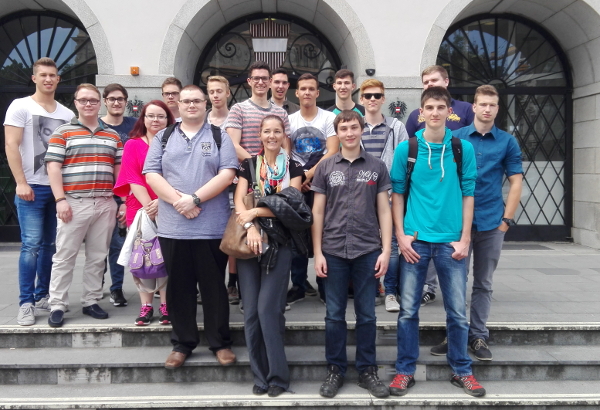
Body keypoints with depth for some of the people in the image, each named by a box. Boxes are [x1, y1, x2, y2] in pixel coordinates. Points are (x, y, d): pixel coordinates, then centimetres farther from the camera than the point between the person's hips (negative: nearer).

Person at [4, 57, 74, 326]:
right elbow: (11, 146, -7)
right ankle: (26, 303, 1)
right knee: (31, 245, -7)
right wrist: (21, 182, -14)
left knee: (51, 245, 8)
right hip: (32, 187, -4)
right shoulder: (20, 106, -1)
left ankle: (42, 296, 19)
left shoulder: (67, 114, 12)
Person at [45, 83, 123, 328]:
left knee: (98, 257, 8)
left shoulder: (113, 136, 15)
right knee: (65, 256, 0)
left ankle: (91, 302, 18)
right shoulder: (62, 133, 4)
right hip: (74, 203, -3)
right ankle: (57, 306, 6)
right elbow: (53, 167, -4)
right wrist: (60, 200, -12)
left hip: (105, 204, 4)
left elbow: (120, 169, 15)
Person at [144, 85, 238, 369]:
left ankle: (220, 343, 17)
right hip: (172, 227, 2)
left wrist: (195, 199, -15)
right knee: (179, 287, 9)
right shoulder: (163, 138, 13)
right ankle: (182, 343, 21)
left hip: (212, 227, -2)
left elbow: (227, 174, -5)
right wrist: (178, 200, -12)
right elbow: (151, 174, 3)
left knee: (214, 286, 5)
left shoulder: (220, 137, 7)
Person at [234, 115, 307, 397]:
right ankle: (260, 375, 13)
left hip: (279, 243, -2)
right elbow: (239, 201, -1)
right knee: (251, 311, 2)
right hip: (249, 242, 2)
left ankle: (277, 375, 3)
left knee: (268, 308, -9)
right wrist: (250, 226, -19)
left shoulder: (294, 168, 7)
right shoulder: (248, 166, 11)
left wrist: (255, 212, -13)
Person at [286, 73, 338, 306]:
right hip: (296, 185, 2)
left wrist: (309, 174, -12)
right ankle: (298, 285, 14)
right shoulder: (289, 120, 10)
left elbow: (332, 152, -8)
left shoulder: (329, 118, 2)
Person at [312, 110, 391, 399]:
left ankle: (367, 370, 20)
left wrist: (386, 249, -2)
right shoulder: (325, 167, 5)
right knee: (334, 315, 7)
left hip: (367, 251, 0)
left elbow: (384, 210, 5)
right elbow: (318, 212, 5)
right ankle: (335, 370, 20)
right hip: (333, 251, 0)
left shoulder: (377, 167, 5)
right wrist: (317, 252, -1)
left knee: (366, 315, 8)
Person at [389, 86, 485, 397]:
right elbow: (397, 194, 3)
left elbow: (468, 194, 3)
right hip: (415, 239, 0)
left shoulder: (463, 148, 2)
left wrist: (464, 239, -2)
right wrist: (401, 235, -4)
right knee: (408, 309, 5)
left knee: (457, 311, 8)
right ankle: (405, 370, 18)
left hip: (451, 240, 1)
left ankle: (461, 370, 24)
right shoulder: (406, 148, 1)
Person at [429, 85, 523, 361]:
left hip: (492, 223, 1)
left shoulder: (507, 142, 4)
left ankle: (478, 336, 19)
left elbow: (515, 181, 4)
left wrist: (507, 219, -3)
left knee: (484, 283, 9)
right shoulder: (456, 138, 3)